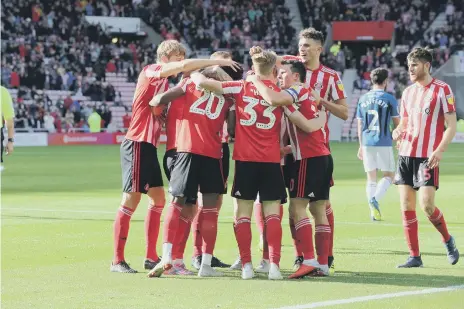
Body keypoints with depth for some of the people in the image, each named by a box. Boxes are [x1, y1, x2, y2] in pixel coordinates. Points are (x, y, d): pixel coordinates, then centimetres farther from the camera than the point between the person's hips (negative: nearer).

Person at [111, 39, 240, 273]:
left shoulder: (164, 81, 17)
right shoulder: (150, 72, -9)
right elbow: (184, 66, -23)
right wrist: (217, 61, -16)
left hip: (149, 146, 9)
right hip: (137, 144, -9)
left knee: (158, 199, 10)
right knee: (131, 200, -7)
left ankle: (151, 258, 15)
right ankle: (117, 260, -4)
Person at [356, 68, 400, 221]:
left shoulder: (363, 99, 9)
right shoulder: (389, 99, -4)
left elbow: (360, 124, 13)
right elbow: (397, 123, 2)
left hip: (367, 143, 4)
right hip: (384, 143, -4)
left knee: (371, 177, 10)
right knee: (389, 175, 6)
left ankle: (373, 211, 7)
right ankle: (375, 199, -19)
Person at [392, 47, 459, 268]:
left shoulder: (442, 90, -5)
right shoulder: (408, 92, 14)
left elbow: (451, 126, -7)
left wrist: (439, 150, -20)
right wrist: (398, 132, -1)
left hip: (427, 156, -6)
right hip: (405, 154, 6)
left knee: (426, 205, -14)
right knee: (406, 206, 0)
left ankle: (447, 240, 13)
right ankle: (414, 256, 6)